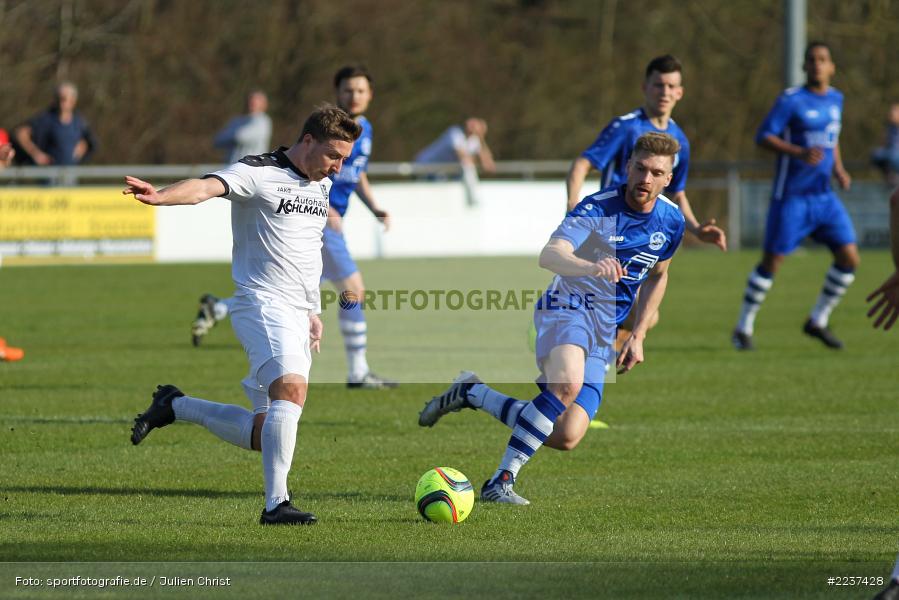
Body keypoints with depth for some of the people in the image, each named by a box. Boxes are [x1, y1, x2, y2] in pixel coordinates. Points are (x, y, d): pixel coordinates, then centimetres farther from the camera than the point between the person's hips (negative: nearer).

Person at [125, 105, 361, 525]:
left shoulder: (322, 185, 17)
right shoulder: (258, 174, -9)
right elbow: (207, 187, -29)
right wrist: (161, 197, -49)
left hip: (296, 317, 8)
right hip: (263, 305, -8)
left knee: (263, 435, 7)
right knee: (292, 388, -32)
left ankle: (175, 407, 28)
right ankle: (276, 503, -33)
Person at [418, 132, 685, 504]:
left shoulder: (671, 221, 3)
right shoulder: (597, 208, -17)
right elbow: (549, 255, -33)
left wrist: (638, 336, 16)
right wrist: (591, 267, -54)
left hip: (604, 334, 6)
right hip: (568, 307, -6)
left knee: (566, 437, -9)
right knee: (568, 383, -39)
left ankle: (471, 393, 12)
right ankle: (502, 480, -30)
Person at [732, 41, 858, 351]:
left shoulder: (835, 99, 10)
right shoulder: (791, 100, -10)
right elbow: (763, 137, -14)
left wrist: (839, 170, 7)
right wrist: (800, 153, -27)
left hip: (824, 197, 6)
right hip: (791, 197, -6)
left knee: (850, 259, -2)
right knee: (772, 261, -4)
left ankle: (818, 321, 14)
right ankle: (743, 328, 10)